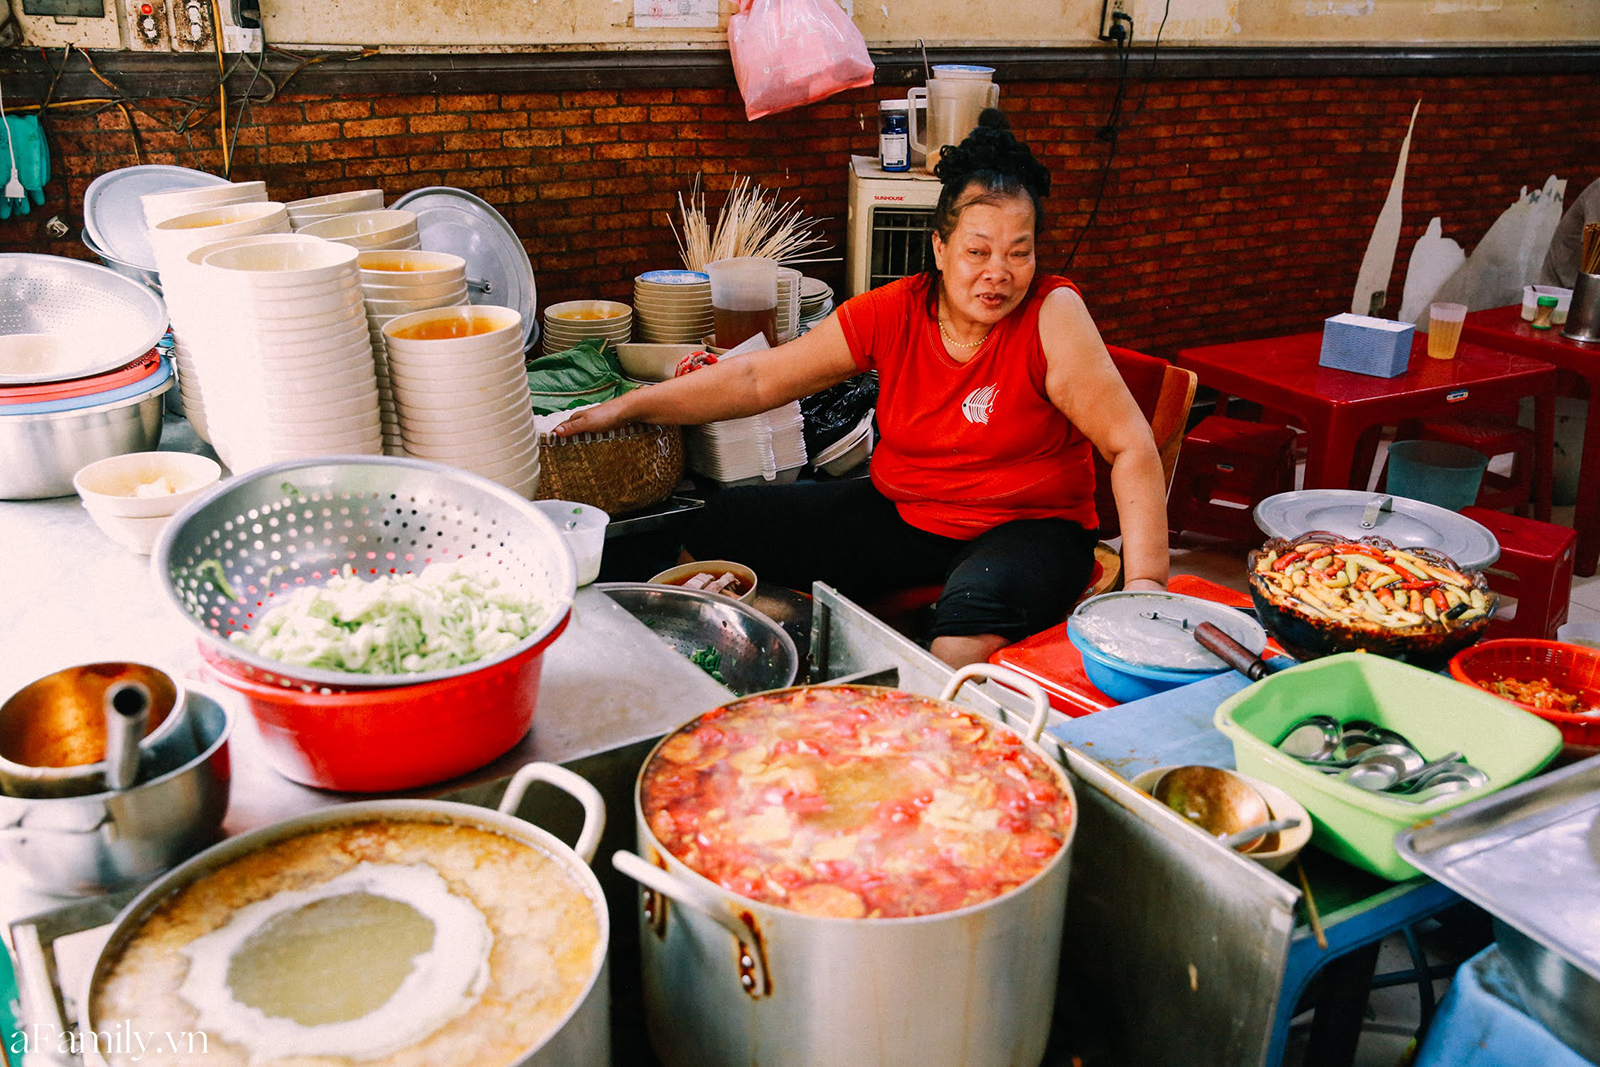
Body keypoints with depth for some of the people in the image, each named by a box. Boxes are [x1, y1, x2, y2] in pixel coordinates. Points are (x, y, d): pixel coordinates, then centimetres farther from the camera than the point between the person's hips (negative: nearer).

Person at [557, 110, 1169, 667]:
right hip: (899, 512, 5)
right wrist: (627, 408, -3)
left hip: (1028, 527, -4)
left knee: (975, 615, -39)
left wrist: (1145, 580, -27)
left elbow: (1131, 447, -16)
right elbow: (759, 378, -2)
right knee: (725, 525, -1)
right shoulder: (892, 315, -5)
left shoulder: (1051, 314, -15)